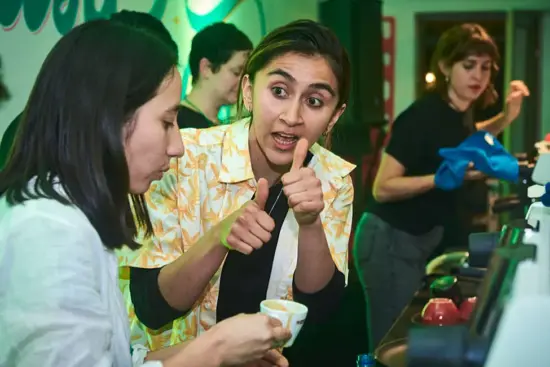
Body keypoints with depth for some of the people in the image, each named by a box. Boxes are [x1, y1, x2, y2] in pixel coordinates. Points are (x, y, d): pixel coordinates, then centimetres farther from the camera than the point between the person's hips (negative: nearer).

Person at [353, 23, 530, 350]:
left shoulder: (460, 112, 2)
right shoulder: (424, 115, -22)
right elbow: (383, 188, -24)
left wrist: (508, 117, 12)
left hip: (420, 240, 9)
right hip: (390, 242, -9)